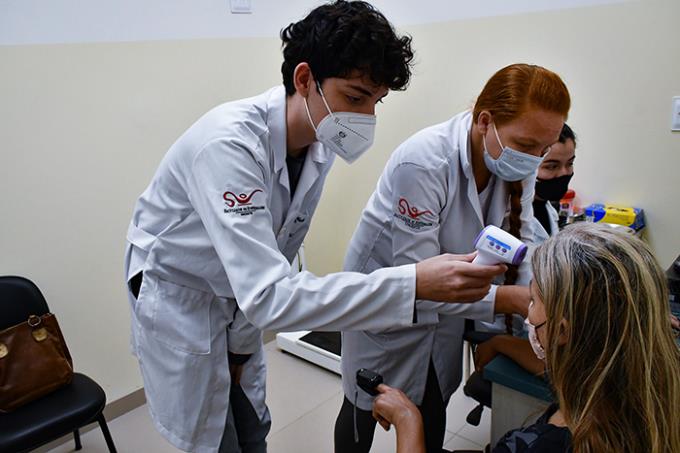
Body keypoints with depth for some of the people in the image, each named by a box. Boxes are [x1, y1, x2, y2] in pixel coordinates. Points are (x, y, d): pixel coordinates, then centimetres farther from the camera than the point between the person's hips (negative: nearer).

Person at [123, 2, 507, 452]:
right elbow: (267, 295, -41)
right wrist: (414, 284, -46)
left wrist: (243, 340, 3)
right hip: (177, 295, -5)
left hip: (236, 298, 6)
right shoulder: (229, 143, -34)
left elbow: (276, 254, -1)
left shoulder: (321, 145, -11)